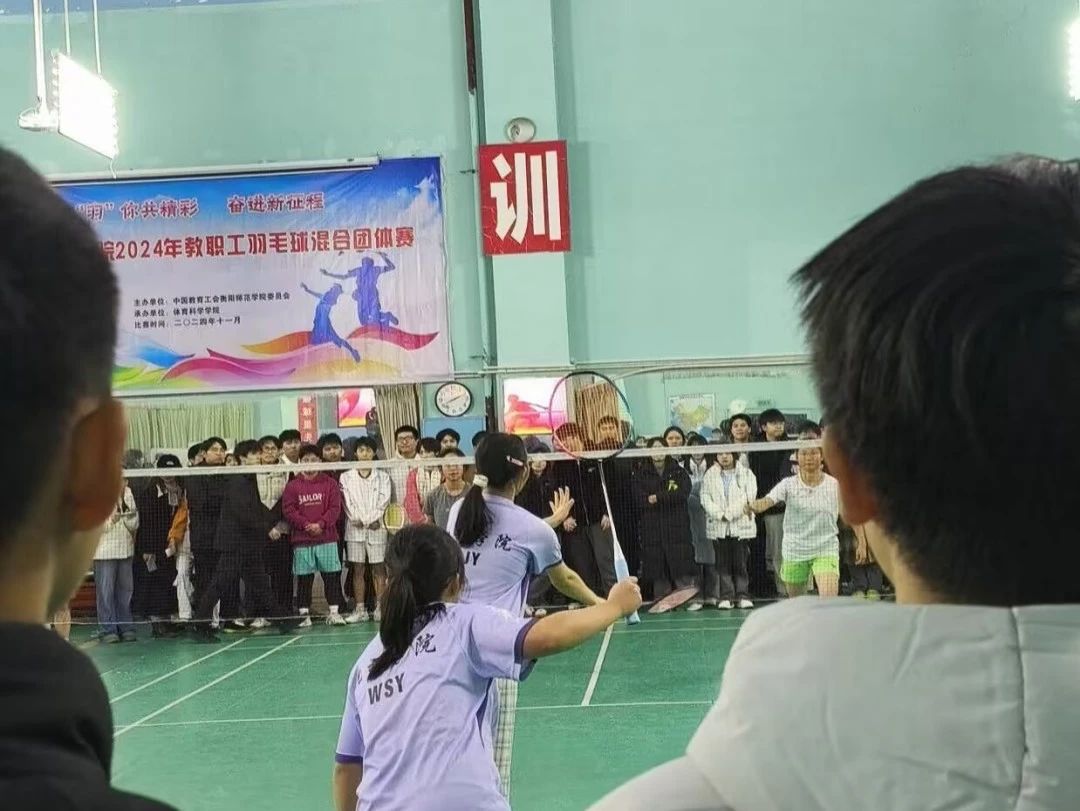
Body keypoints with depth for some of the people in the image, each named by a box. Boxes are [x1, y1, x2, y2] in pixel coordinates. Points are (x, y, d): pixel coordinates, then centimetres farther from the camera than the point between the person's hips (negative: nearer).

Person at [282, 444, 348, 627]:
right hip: (301, 539, 0)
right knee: (304, 578, 4)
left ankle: (334, 612, 5)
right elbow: (288, 511, -3)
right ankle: (304, 614, 9)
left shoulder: (330, 484, 4)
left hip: (327, 538, 0)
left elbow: (335, 508, -1)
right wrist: (306, 525, -13)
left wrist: (321, 524, -14)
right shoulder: (292, 486, 4)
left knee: (332, 576, 1)